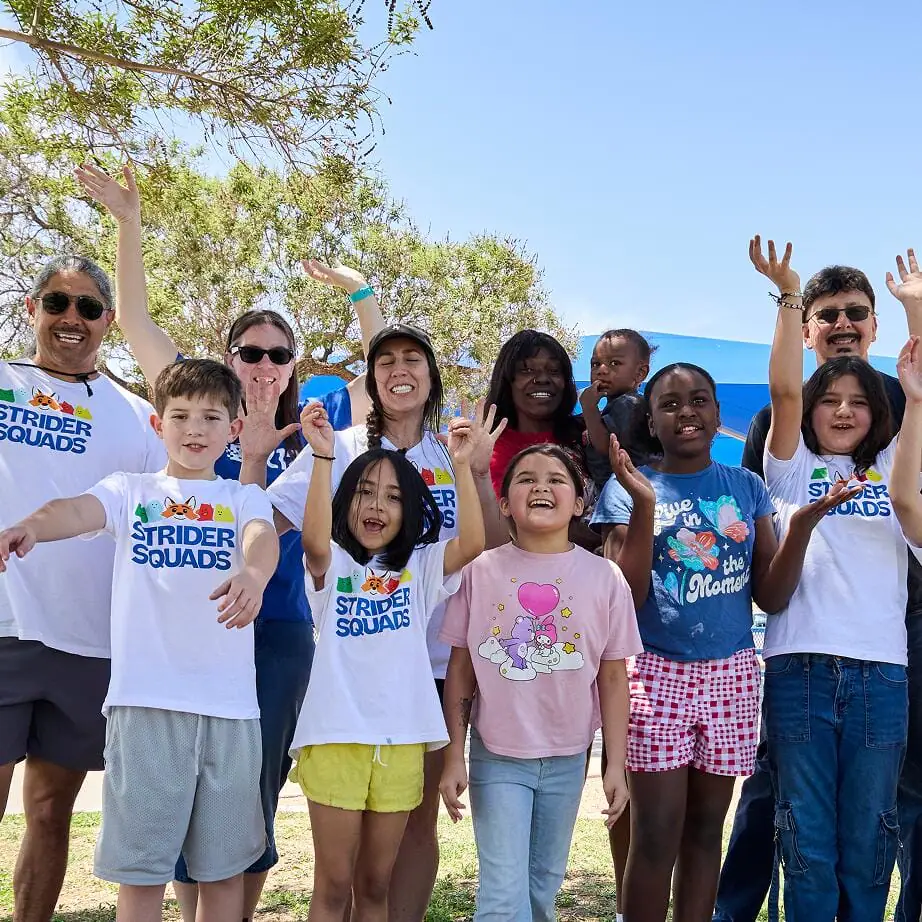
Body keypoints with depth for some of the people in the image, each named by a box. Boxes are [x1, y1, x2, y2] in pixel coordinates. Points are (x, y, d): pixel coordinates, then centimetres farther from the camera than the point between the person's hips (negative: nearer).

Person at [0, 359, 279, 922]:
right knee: (141, 865, 5)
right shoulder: (131, 490, 10)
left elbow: (264, 537, -12)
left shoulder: (244, 499, 10)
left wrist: (252, 572, -37)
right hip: (145, 698, 0)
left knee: (225, 863, 10)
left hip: (229, 702, 1)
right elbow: (81, 510, -11)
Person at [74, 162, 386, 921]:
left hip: (280, 631, 1)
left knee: (256, 787, 7)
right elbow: (134, 319, 4)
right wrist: (129, 224, 0)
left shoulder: (308, 433, 6)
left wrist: (360, 292, 2)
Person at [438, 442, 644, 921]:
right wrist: (453, 756, -3)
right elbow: (460, 670, -1)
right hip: (496, 755, -2)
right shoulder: (481, 572, -6)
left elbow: (612, 677, 0)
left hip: (567, 757, 2)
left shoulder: (604, 578, -5)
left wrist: (616, 764, -1)